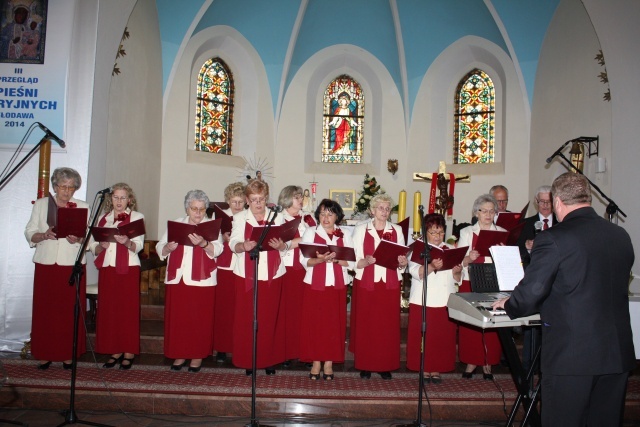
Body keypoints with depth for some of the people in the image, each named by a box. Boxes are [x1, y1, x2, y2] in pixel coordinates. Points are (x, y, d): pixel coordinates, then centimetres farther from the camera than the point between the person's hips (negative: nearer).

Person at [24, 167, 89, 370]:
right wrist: (45, 235, -15)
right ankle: (45, 354, 14)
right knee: (44, 310, 2)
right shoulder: (41, 204, 9)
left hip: (72, 266, -1)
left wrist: (78, 239, -17)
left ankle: (68, 354, 10)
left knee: (70, 311, 1)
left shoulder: (83, 207, 8)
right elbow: (30, 234, 5)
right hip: (46, 265, 1)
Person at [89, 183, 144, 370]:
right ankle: (115, 350, 15)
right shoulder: (103, 218, 15)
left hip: (128, 269, -4)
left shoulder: (137, 217, 3)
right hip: (106, 268, 4)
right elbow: (93, 247, 11)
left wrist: (127, 242, -30)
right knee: (108, 310, 4)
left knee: (128, 309, -2)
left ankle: (129, 352, 6)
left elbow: (138, 245, -10)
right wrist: (101, 246, -11)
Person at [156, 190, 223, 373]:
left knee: (200, 319, 1)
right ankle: (180, 354, 19)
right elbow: (159, 248, 8)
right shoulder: (176, 224, 13)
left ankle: (198, 355, 15)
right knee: (177, 318, 5)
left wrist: (203, 243, -31)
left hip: (202, 281, -2)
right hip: (177, 279, 3)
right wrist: (169, 247, -14)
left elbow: (217, 250, -12)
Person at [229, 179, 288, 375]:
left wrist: (280, 245, -22)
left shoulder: (277, 217, 8)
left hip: (272, 275, 1)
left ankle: (269, 359, 19)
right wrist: (243, 246, -29)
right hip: (247, 275, -1)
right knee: (246, 318, 2)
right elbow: (233, 243, -8)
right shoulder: (239, 217, 6)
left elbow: (286, 245, 1)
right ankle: (248, 360, 15)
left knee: (270, 318, 6)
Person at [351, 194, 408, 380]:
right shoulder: (361, 229, 1)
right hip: (366, 284, -2)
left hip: (390, 285, 2)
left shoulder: (397, 230, 8)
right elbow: (355, 261, -4)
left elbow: (403, 260, 7)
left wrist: (402, 262, -16)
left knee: (388, 325, 3)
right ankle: (365, 365, 14)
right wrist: (367, 261, -24)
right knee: (365, 325, 2)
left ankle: (386, 365, 15)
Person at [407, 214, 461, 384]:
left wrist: (457, 272, -12)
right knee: (423, 336, -1)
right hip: (422, 302, -3)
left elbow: (457, 279, 10)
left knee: (443, 336, 3)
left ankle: (436, 369, 17)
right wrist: (432, 266, -31)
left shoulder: (451, 249, 14)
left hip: (446, 302, 3)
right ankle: (424, 368, 13)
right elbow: (416, 272, -14)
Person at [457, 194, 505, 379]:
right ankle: (471, 362, 11)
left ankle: (488, 364, 13)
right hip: (471, 283, -1)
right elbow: (460, 261, 0)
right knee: (470, 322, 0)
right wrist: (469, 258, -21)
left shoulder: (502, 233, 10)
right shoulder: (467, 232, 7)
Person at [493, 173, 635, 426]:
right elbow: (620, 289, 16)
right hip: (618, 353, 6)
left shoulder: (553, 238, -15)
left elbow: (530, 294, -15)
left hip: (570, 355, -6)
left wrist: (508, 305, 6)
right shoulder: (621, 236, 5)